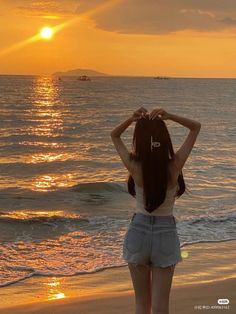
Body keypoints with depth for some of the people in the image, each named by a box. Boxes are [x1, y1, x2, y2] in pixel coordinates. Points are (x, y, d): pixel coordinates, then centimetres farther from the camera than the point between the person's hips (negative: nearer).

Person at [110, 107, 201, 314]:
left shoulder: (134, 166, -14)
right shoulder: (174, 165, -15)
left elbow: (114, 136, 4)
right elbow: (196, 127, -2)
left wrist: (132, 119, -11)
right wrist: (169, 116, -15)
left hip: (139, 231, 1)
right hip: (166, 234, -1)